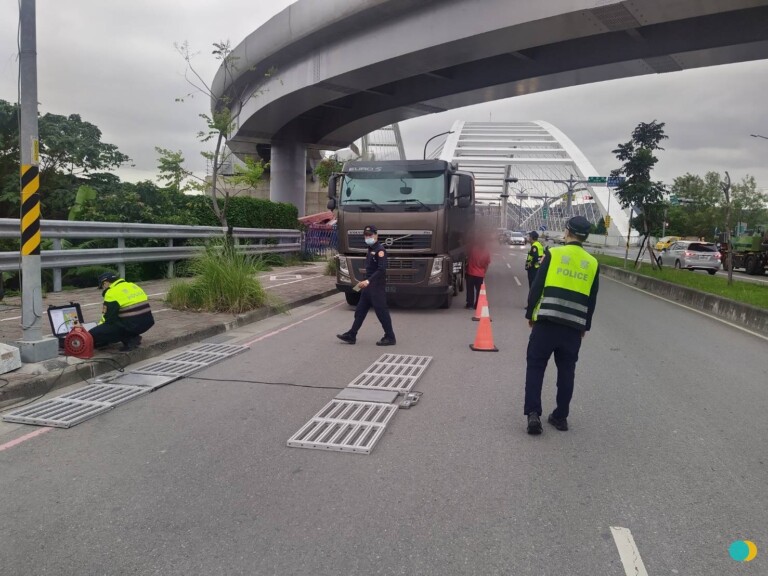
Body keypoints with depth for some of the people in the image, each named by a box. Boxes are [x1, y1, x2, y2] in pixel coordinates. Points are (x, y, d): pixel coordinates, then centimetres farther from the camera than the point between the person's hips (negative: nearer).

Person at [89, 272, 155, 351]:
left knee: (93, 334, -3)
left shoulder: (112, 292, -9)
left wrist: (99, 325, 13)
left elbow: (109, 318, -7)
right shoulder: (133, 286, 15)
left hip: (132, 325, -8)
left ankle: (129, 340, -6)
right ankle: (133, 338, 13)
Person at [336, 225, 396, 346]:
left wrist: (368, 281, -28)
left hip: (377, 287, -10)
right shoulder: (370, 249, 15)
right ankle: (351, 336, 17)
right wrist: (365, 282, 19)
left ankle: (390, 338, 6)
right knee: (360, 311, 11)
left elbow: (381, 269, -23)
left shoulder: (380, 250, -14)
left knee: (381, 312, -3)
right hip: (368, 286, 10)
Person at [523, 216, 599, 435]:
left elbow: (536, 287, -3)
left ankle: (533, 413, -4)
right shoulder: (592, 263, 9)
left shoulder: (553, 253, -1)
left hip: (546, 321, -3)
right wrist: (585, 326, 21)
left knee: (535, 366, 5)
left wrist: (530, 314, 7)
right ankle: (560, 416, 20)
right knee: (566, 371, 14)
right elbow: (592, 300, 12)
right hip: (574, 326, 3)